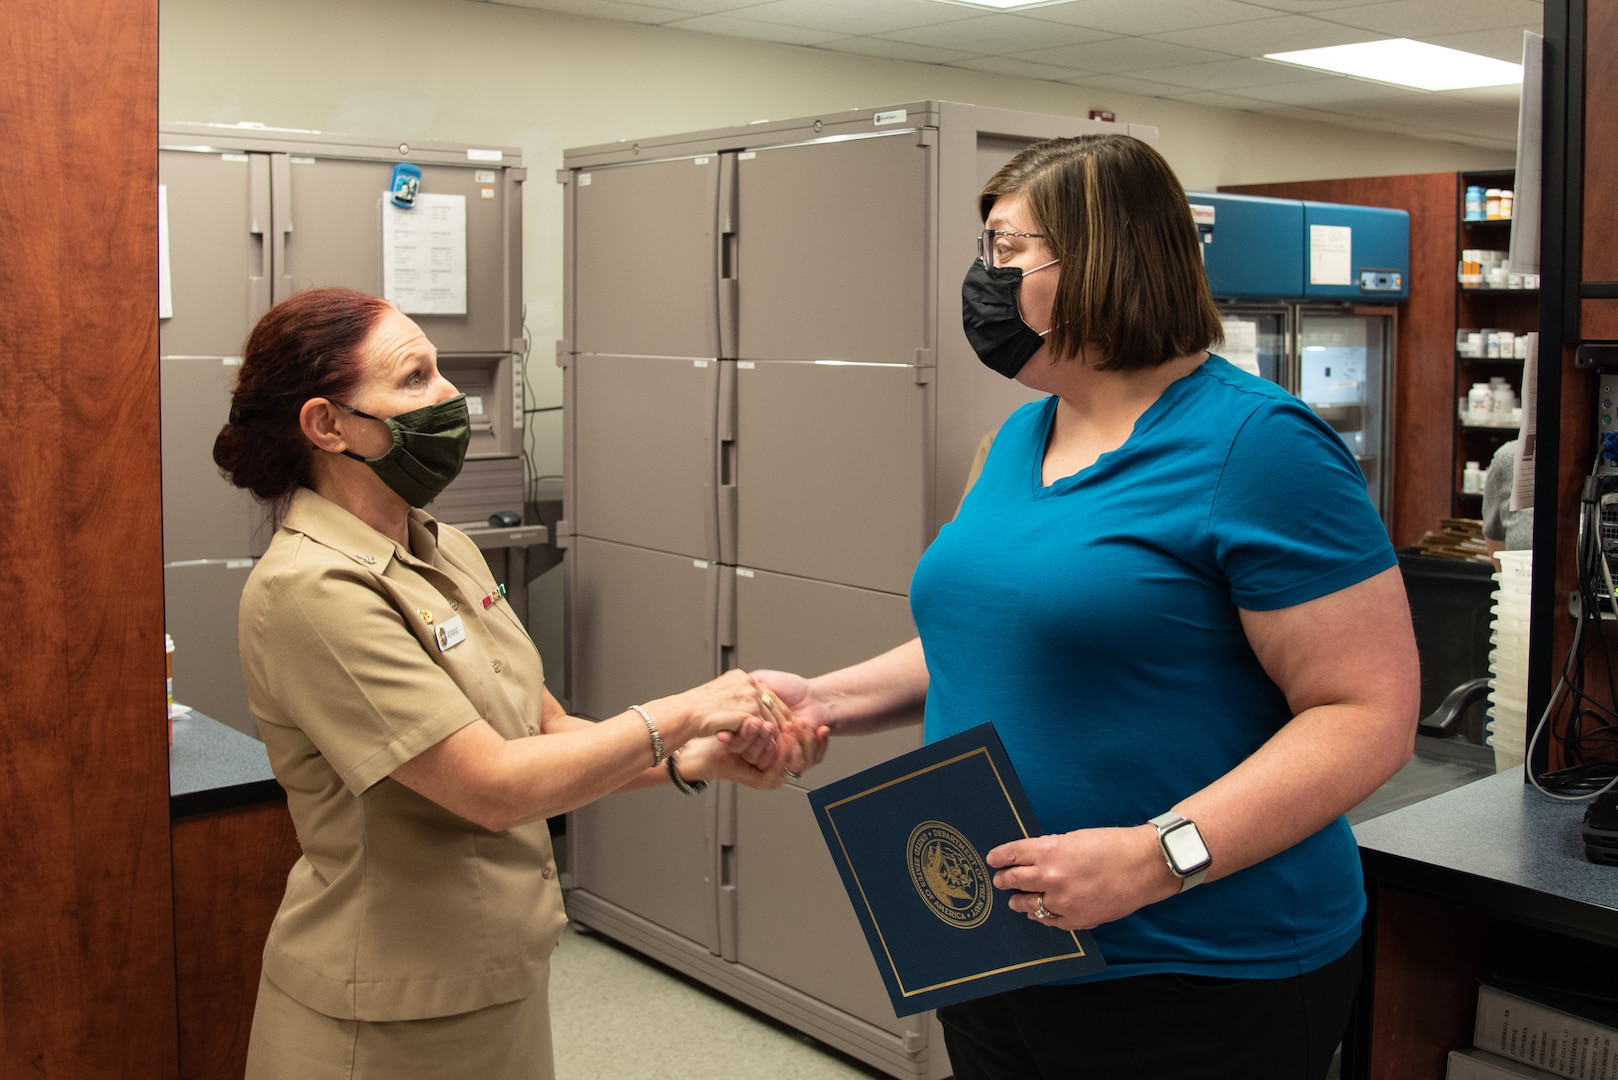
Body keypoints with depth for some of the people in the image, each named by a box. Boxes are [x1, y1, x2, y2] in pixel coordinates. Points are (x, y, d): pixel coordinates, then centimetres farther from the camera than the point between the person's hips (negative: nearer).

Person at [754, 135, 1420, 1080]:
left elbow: (1371, 713, -19)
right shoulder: (1021, 437, 9)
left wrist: (1158, 856, -28)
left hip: (1195, 971, -7)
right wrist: (829, 699, 4)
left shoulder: (1255, 441, -16)